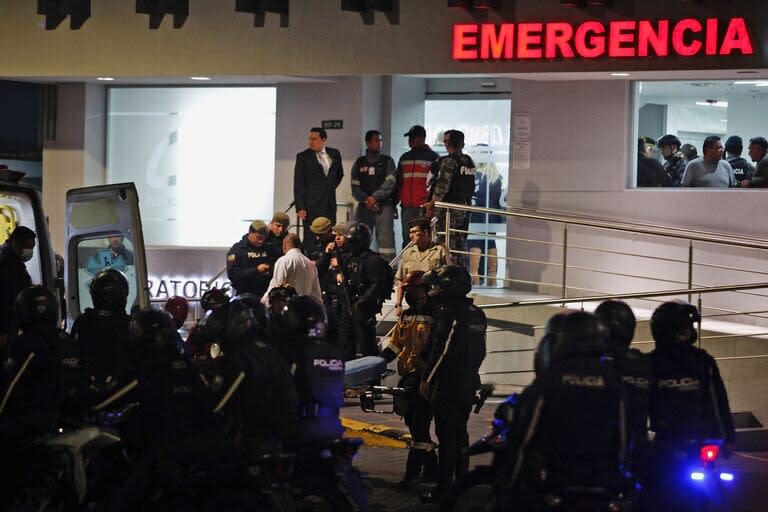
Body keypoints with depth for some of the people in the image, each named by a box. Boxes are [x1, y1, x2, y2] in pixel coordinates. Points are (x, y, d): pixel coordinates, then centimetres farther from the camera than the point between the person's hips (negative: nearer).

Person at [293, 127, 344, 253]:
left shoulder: (334, 154, 8)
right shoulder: (303, 157, -3)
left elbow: (339, 174, 27)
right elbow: (298, 184, -5)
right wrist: (300, 208, -11)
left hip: (330, 204, 4)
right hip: (312, 205, -4)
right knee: (311, 239, -6)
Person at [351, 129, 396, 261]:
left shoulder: (387, 161, 8)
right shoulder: (359, 163, 14)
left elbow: (389, 183, -3)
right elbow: (355, 187, 7)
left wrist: (375, 197, -13)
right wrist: (366, 200, -8)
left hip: (384, 206, -3)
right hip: (364, 207, 3)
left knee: (386, 240, -13)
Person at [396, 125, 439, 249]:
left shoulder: (433, 157, 4)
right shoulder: (404, 158, 20)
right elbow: (397, 182, 23)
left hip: (424, 206, -5)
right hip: (406, 206, 5)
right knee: (407, 240, 4)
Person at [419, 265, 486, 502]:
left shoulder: (449, 314, -16)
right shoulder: (477, 314, 11)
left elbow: (441, 350, -19)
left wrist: (426, 378, -12)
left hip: (447, 384, -8)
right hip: (469, 383, 8)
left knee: (446, 436, -5)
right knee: (460, 434, 17)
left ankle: (444, 487, -3)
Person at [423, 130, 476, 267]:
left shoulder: (448, 161, -12)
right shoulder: (469, 162, 10)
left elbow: (442, 186, -16)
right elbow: (471, 186, 13)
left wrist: (432, 203, -8)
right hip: (465, 207, 7)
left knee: (447, 243, -5)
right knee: (461, 243, 11)